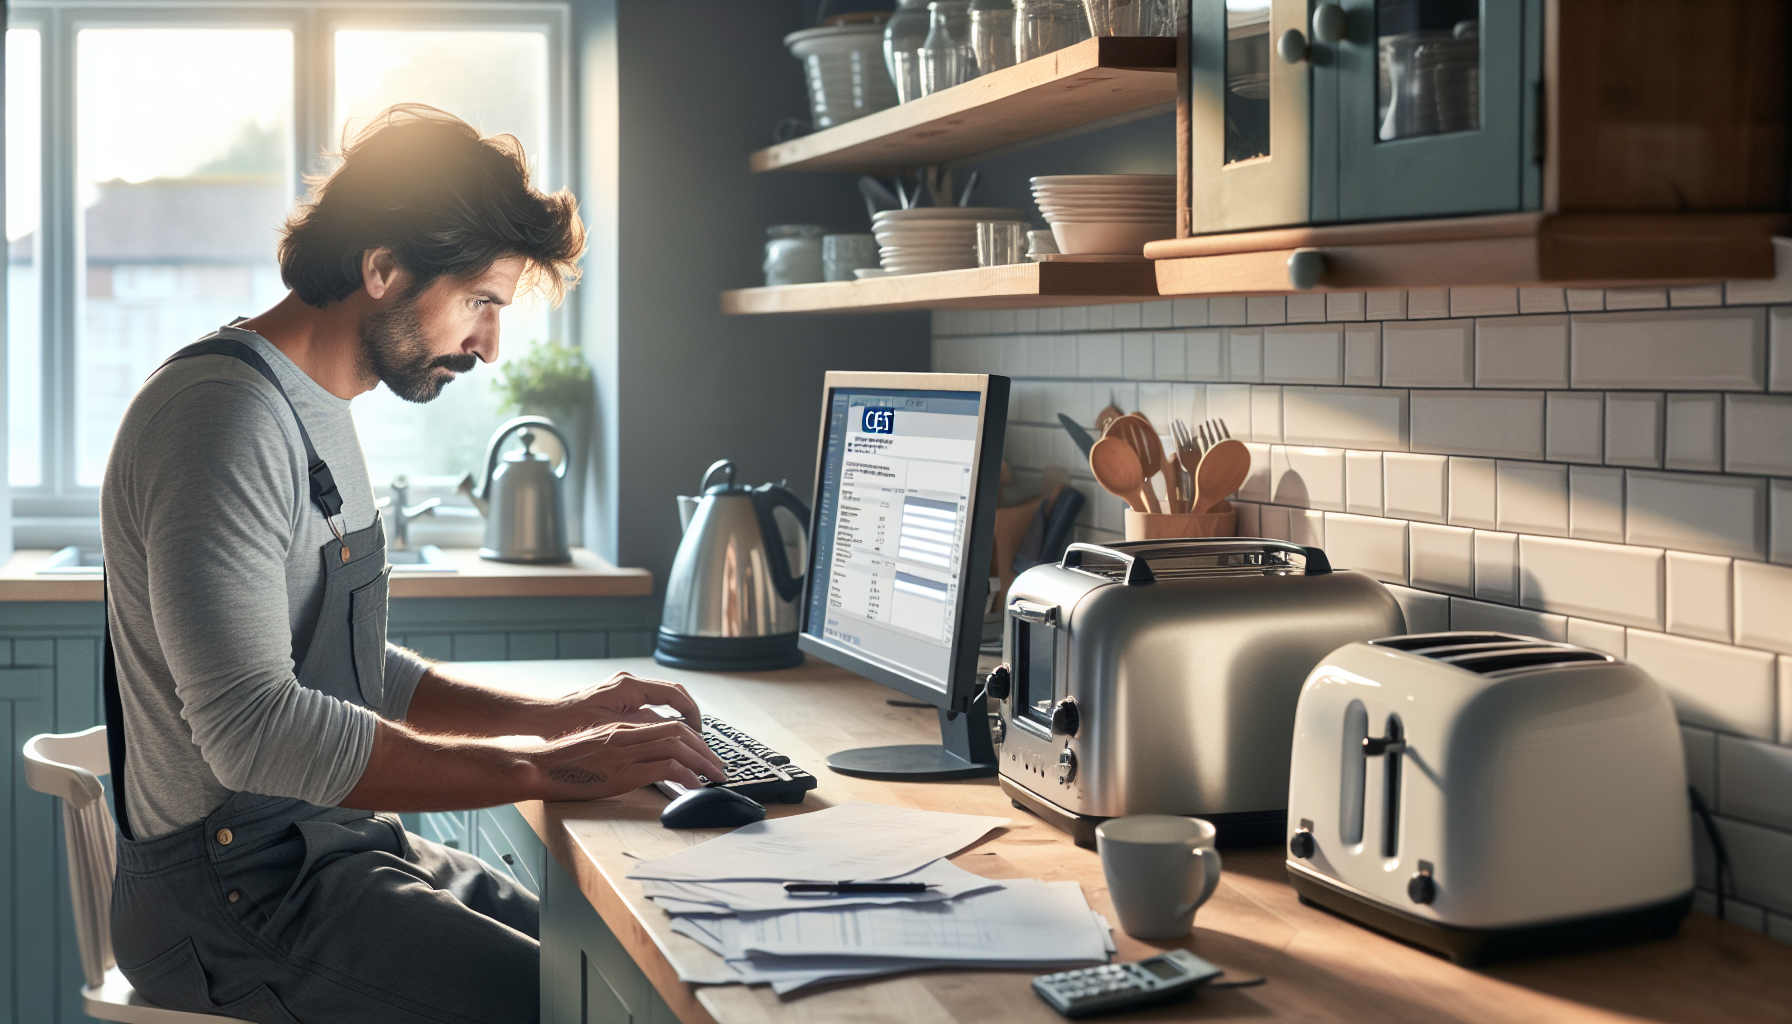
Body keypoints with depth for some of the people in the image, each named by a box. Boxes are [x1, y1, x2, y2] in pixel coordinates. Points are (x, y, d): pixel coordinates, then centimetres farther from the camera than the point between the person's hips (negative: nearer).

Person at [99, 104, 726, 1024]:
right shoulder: (222, 414, -18)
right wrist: (540, 769, -24)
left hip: (340, 845, 10)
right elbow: (255, 728, -27)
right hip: (240, 892, -10)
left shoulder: (314, 414, 15)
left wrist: (550, 715, 9)